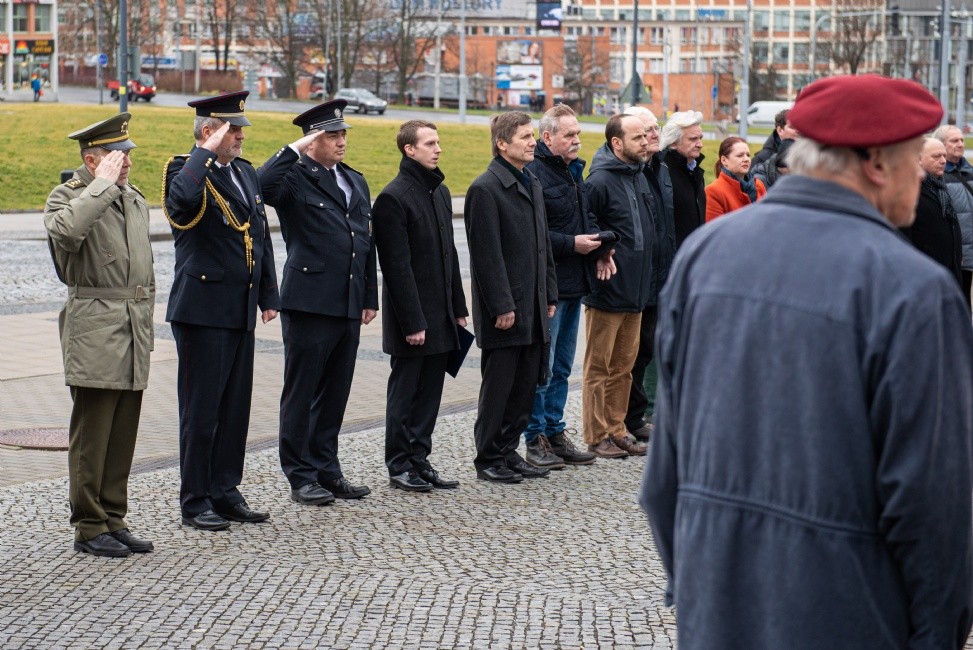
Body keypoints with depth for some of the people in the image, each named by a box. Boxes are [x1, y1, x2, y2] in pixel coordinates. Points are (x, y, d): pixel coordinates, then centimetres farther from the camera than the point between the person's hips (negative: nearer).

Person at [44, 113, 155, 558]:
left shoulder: (135, 199, 17)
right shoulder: (68, 196, -5)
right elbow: (65, 230, -31)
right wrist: (103, 184, -22)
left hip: (133, 332, 7)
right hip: (94, 331, -7)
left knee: (123, 434, 9)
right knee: (91, 434, -4)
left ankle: (113, 520, 16)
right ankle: (89, 527, 2)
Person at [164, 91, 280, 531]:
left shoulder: (245, 172, 15)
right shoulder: (185, 170, -9)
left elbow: (261, 236, 20)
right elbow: (182, 198, -35)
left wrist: (269, 295, 16)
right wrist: (207, 152, -23)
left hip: (240, 311, 7)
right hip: (203, 309, -7)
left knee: (236, 407, 12)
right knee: (201, 409, -1)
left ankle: (226, 492, 22)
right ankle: (195, 502, 6)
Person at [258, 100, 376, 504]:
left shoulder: (356, 181, 18)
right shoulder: (295, 176, -5)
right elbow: (262, 184, -29)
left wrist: (370, 296, 17)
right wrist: (294, 149, -20)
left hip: (349, 305, 7)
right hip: (309, 302, -7)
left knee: (335, 394, 13)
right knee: (301, 393, 1)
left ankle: (326, 470, 21)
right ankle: (301, 477, 7)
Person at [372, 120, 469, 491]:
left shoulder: (440, 192, 13)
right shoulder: (393, 198, -13)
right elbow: (397, 266, -16)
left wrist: (459, 307, 13)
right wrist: (412, 321, -18)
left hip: (441, 315, 8)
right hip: (412, 316, -7)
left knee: (430, 391, 10)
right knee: (405, 391, 1)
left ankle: (419, 460, 17)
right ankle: (400, 466, 9)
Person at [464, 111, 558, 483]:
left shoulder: (532, 185, 16)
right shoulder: (485, 188, -12)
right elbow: (487, 254, -16)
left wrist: (549, 295, 16)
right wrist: (502, 307, -18)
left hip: (533, 307, 8)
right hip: (505, 308, -8)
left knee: (525, 385, 10)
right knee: (498, 386, 0)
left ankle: (508, 452, 19)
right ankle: (489, 459, 8)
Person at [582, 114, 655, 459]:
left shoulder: (639, 176, 11)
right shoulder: (600, 181, -16)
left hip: (636, 290, 8)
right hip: (607, 291, -8)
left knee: (623, 366, 15)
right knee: (599, 366, 2)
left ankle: (616, 430, 24)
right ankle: (597, 436, 9)